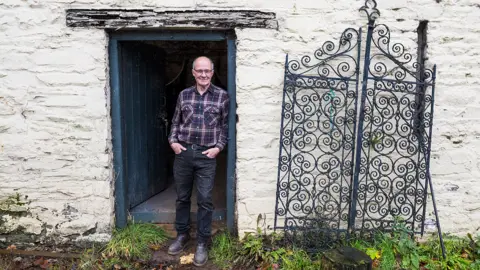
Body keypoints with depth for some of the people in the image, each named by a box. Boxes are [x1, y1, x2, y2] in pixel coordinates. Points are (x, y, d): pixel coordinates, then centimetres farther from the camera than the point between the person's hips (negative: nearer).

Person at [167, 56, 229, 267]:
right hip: (183, 152, 3)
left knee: (205, 200, 2)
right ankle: (182, 235, 32)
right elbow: (175, 122, 14)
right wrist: (173, 141, 1)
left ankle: (202, 243, 16)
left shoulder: (222, 96, -1)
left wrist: (218, 146, -7)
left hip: (207, 155, -2)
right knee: (182, 197, 13)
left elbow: (225, 125, 3)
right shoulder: (184, 95, 7)